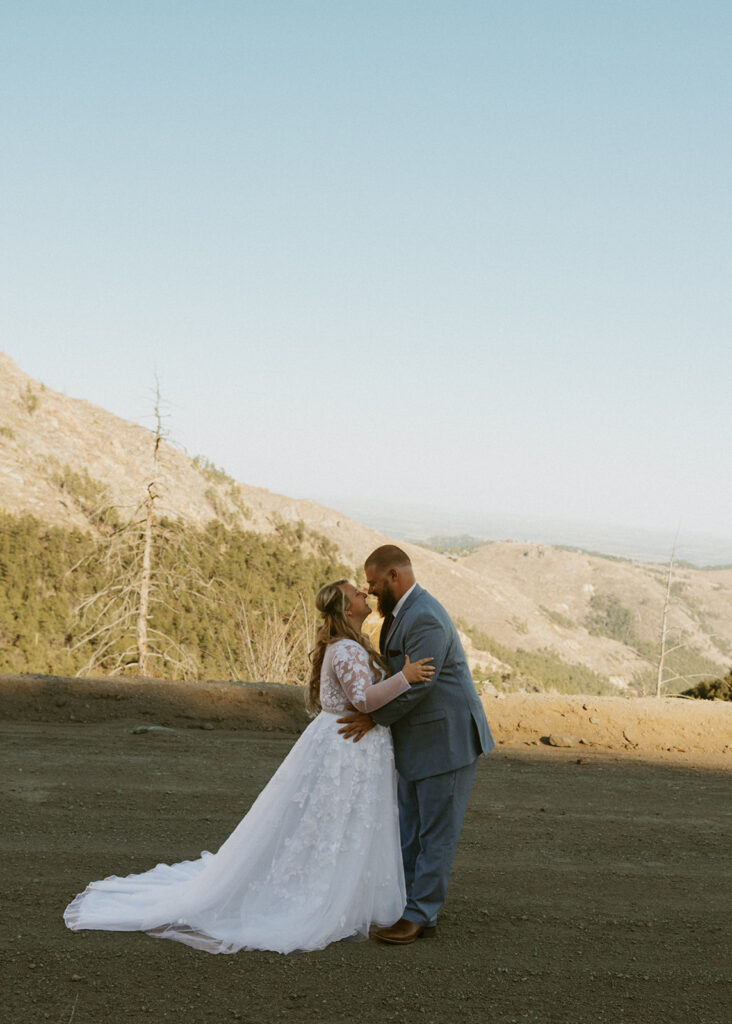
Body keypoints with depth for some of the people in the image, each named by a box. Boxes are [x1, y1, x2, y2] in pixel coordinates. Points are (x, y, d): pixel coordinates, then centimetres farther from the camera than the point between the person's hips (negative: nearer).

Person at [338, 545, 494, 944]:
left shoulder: (425, 619, -22)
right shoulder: (401, 612, 10)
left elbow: (416, 686, -25)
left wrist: (374, 717, -16)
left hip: (447, 739, -10)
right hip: (416, 740, 10)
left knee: (436, 832, -1)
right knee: (409, 830, 15)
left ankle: (420, 915, 3)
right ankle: (405, 902, 24)